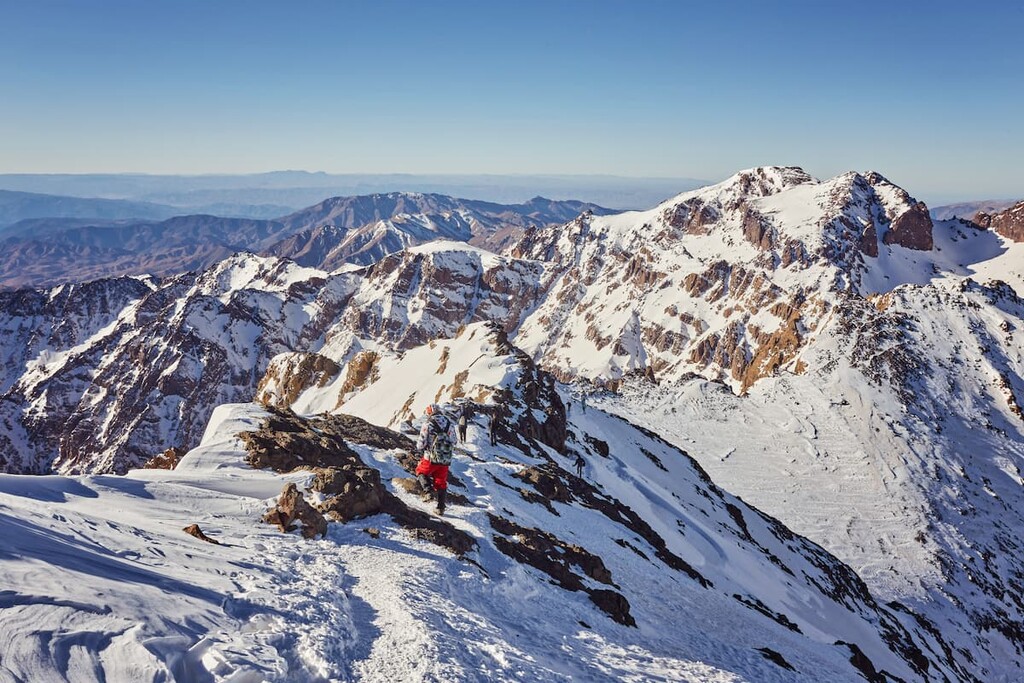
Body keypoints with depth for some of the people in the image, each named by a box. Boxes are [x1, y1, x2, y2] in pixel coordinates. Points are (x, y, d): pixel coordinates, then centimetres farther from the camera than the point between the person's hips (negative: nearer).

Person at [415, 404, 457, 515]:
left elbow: (422, 442, -9)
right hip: (446, 460, 4)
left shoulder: (428, 424, -12)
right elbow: (454, 442, 10)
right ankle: (441, 508, 16)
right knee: (441, 483, 15)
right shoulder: (450, 424, 4)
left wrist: (419, 451, 13)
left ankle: (428, 491, 0)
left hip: (431, 458, -4)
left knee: (421, 471, 22)